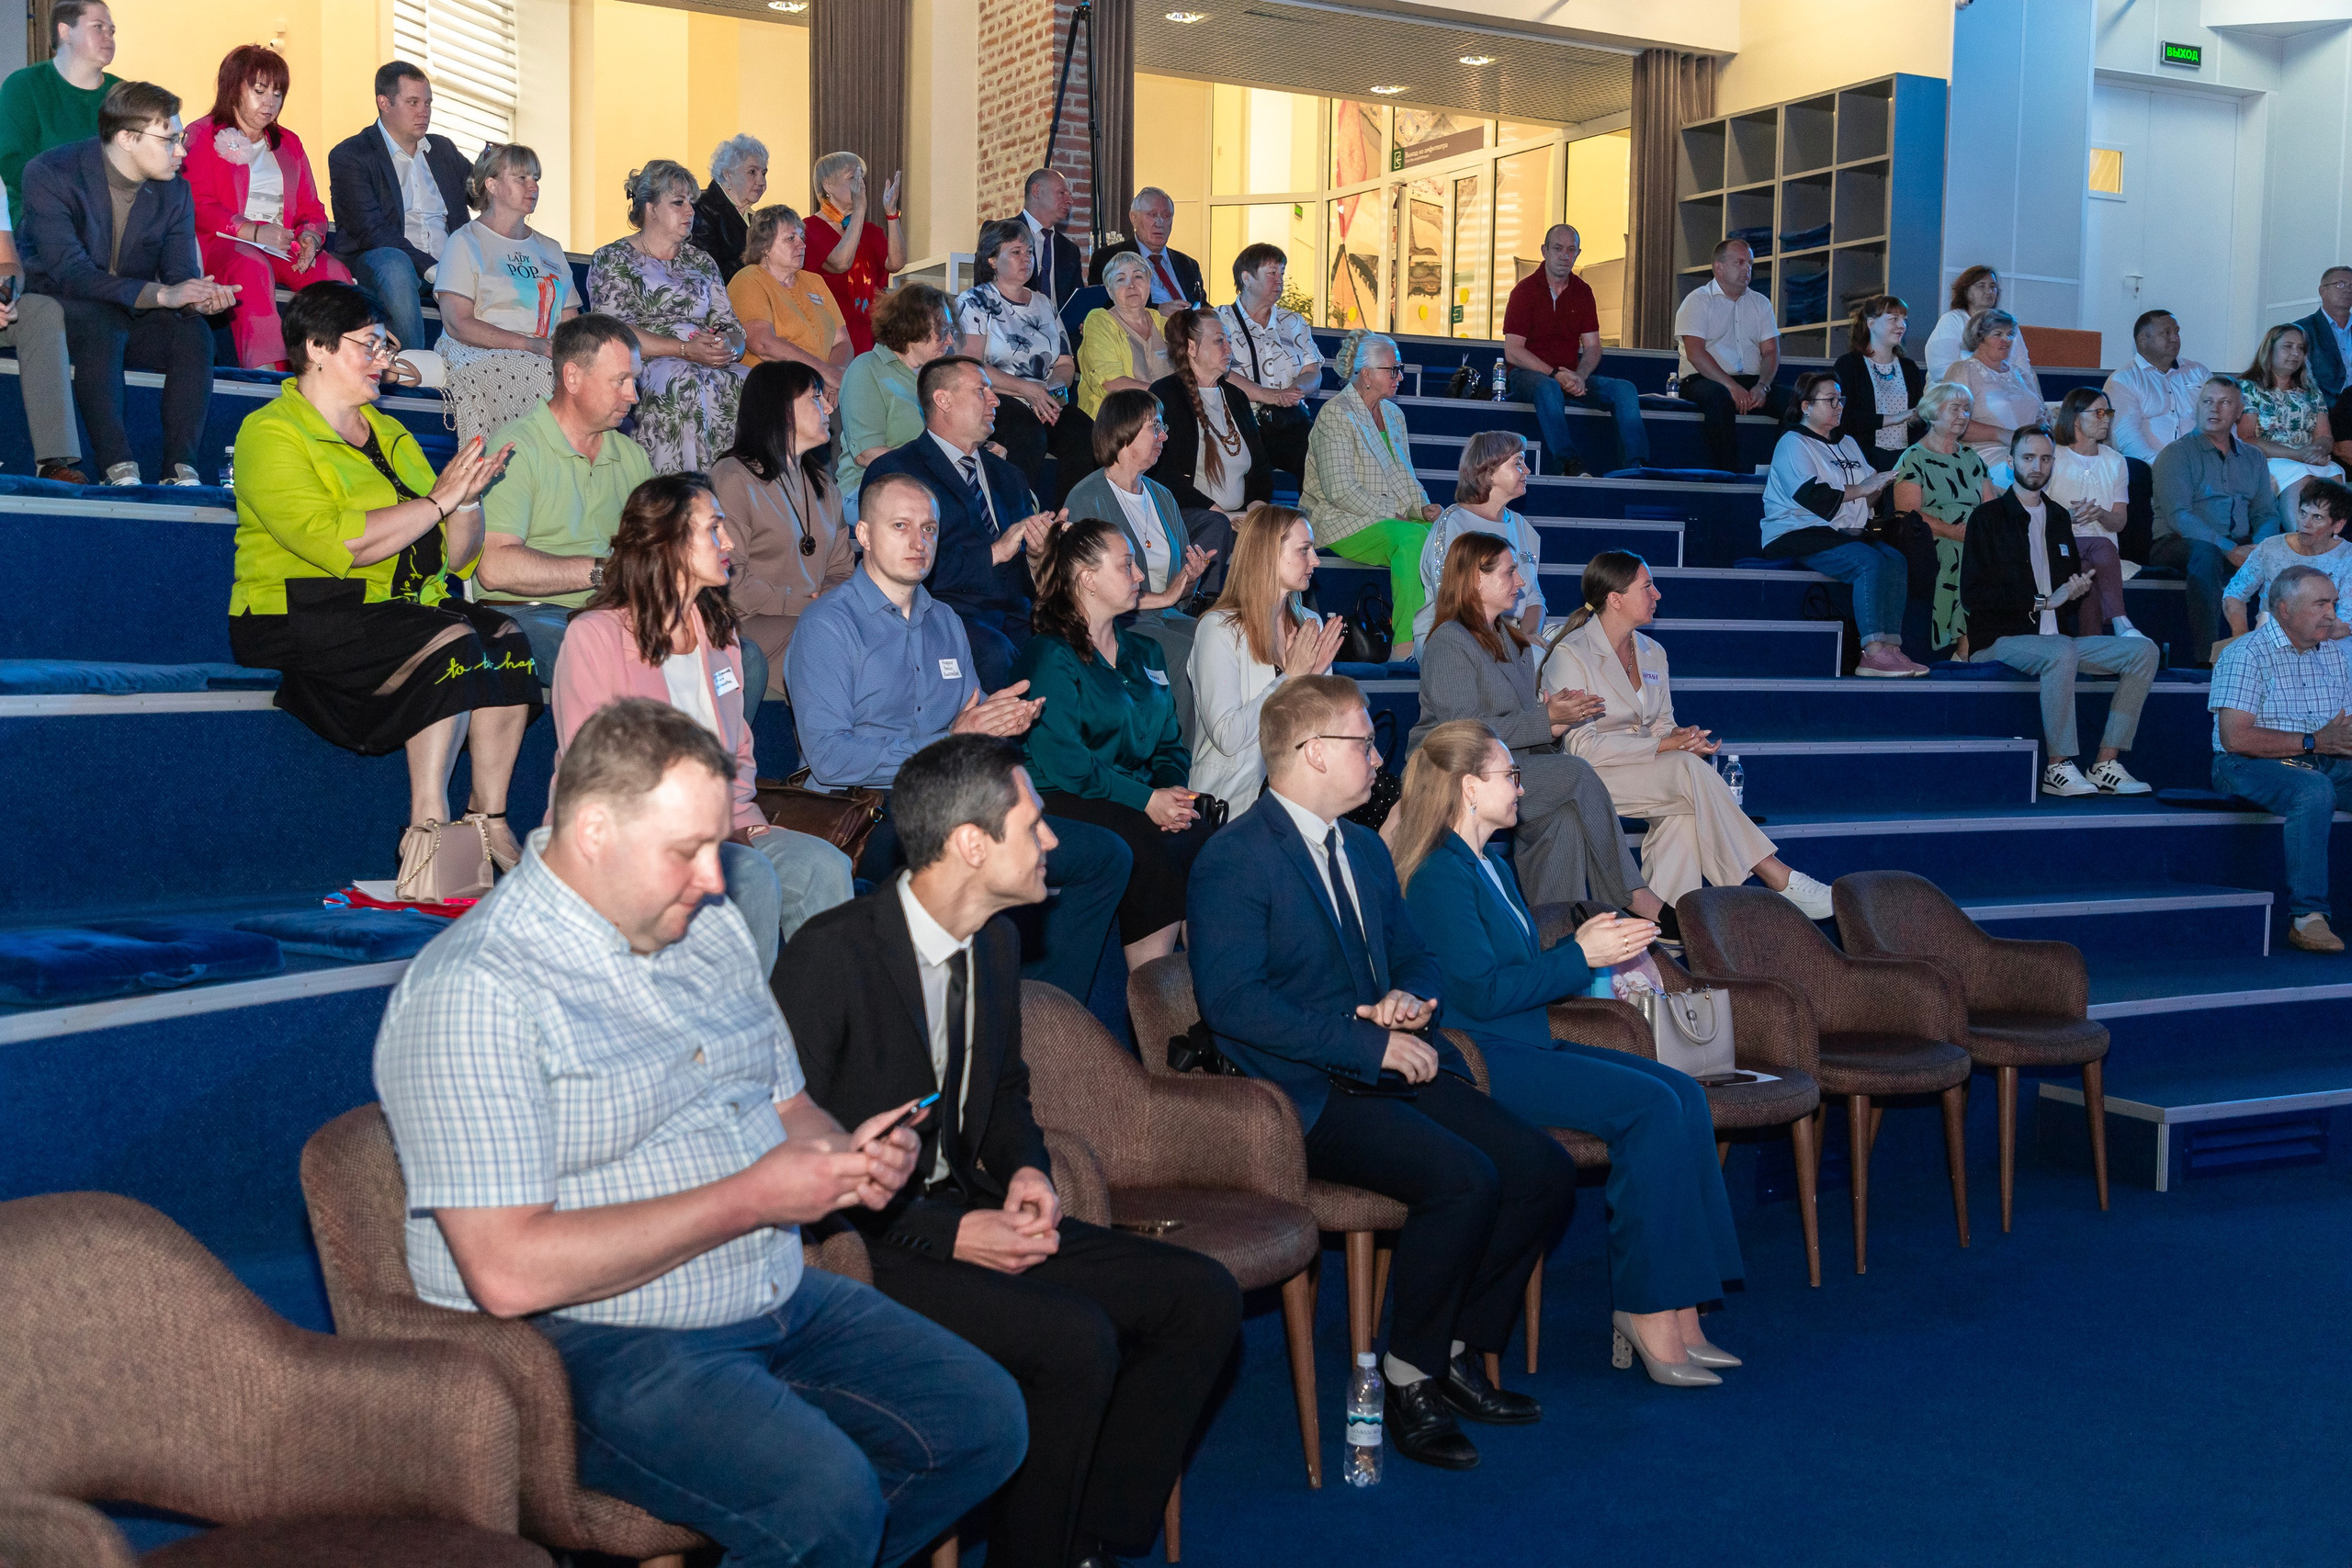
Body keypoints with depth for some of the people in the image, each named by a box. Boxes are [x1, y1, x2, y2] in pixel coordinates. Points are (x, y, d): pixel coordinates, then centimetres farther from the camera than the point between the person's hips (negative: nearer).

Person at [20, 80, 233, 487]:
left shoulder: (174, 190, 1)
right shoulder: (50, 174, -16)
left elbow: (179, 275, -4)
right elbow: (71, 273, -26)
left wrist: (199, 298, -31)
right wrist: (160, 294, -36)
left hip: (130, 318, 5)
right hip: (56, 310, -4)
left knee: (194, 332, -24)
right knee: (102, 324, -37)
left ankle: (179, 470, -29)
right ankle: (118, 469, -38)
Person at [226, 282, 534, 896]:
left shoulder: (390, 434, 20)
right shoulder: (270, 433, -3)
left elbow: (455, 559, 18)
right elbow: (336, 542, -20)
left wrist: (468, 497, -3)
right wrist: (437, 500, -13)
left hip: (402, 607, 7)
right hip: (303, 616, -7)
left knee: (507, 638, -18)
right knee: (453, 643, -29)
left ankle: (489, 819, -16)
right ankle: (426, 828, -29)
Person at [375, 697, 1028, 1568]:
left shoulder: (710, 926, 10)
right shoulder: (474, 992, -18)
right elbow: (509, 1272, -24)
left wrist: (848, 1155, -4)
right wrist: (749, 1199, -20)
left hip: (781, 1300, 9)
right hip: (594, 1342, -8)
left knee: (984, 1420, -1)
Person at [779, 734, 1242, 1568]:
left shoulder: (997, 942, 7)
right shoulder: (830, 956, -19)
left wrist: (1025, 1169, -1)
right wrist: (948, 1235, -21)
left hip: (967, 1208, 8)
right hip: (861, 1244, -8)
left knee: (1201, 1296, -3)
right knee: (1075, 1339, -28)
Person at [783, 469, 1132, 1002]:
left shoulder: (945, 623, 22)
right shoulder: (828, 625, -3)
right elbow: (828, 757, -15)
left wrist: (1000, 717, 1)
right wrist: (947, 743, -15)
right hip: (866, 819, -7)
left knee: (1106, 856, -7)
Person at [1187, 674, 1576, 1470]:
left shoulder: (1365, 849, 20)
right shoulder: (1233, 859, -8)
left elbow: (1417, 958, 27)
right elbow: (1232, 1000, -19)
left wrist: (1413, 997, 0)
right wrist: (1371, 1046, -20)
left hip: (1393, 1068, 8)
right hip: (1310, 1093, -8)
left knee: (1544, 1170, -11)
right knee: (1465, 1178, -28)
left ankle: (1459, 1352, 5)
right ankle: (1410, 1381, -9)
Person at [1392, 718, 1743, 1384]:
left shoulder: (1493, 866, 20)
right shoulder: (1440, 877, -12)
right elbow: (1481, 992, -19)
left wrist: (1588, 945, 7)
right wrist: (1579, 956, -12)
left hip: (1531, 1044, 10)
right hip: (1479, 1058, -10)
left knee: (1685, 1095, -7)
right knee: (1651, 1107, -22)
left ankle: (1678, 1309, -10)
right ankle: (1647, 1308, -14)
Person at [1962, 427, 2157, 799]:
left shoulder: (2058, 517, 20)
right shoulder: (1988, 517, -1)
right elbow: (1972, 594, -10)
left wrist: (2078, 585, 4)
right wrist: (2041, 601, -13)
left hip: (2054, 638, 7)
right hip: (2001, 640, -7)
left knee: (2142, 650, -10)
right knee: (2061, 653, -38)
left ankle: (2106, 764, -15)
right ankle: (2057, 768, -31)